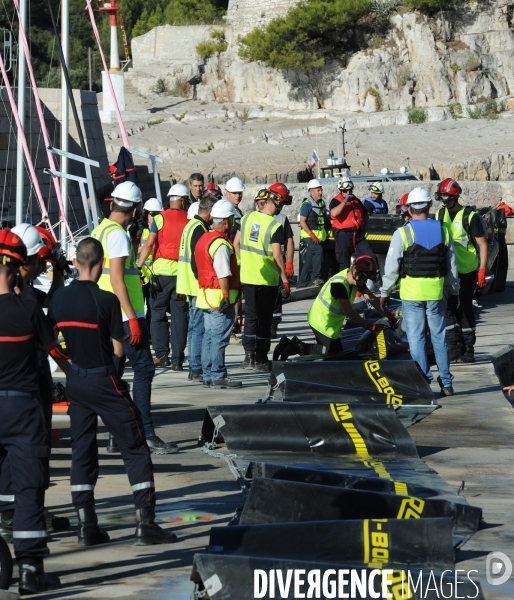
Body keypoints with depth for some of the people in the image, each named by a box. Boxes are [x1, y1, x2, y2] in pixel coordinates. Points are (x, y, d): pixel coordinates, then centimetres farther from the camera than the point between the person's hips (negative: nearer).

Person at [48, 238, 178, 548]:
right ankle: (146, 524, -2)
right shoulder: (106, 300, -16)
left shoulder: (59, 299, -1)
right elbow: (119, 349, -13)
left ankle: (87, 526, 9)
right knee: (135, 447, 2)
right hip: (104, 380, -5)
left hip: (75, 380, 5)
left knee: (82, 450, 12)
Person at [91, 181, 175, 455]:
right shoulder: (118, 235, -15)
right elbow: (116, 279, -21)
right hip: (125, 316, -10)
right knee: (143, 369, -7)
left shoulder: (99, 231, 12)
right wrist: (133, 319, -22)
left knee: (113, 371, 10)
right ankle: (146, 434, -10)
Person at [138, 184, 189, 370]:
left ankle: (161, 354, 3)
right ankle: (177, 359, 3)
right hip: (183, 272, 2)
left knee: (158, 312, 9)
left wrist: (138, 267, -6)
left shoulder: (161, 218, -2)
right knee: (179, 315, 4)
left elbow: (149, 245, -8)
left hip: (162, 271, -2)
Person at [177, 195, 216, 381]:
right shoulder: (199, 229, -16)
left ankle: (194, 367, 21)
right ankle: (196, 369, -7)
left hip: (192, 287, 11)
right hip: (198, 288, -11)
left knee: (195, 327, 15)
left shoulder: (191, 226, 16)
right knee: (199, 328, -8)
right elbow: (198, 260, -22)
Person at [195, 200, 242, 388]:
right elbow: (223, 274, -22)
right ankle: (217, 376, -4)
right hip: (219, 297, -10)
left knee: (210, 336, 13)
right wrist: (226, 295, -19)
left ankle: (208, 374, 18)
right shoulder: (221, 244, -17)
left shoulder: (204, 239, 14)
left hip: (205, 294, 10)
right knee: (219, 338, -6)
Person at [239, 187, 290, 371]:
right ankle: (261, 359, 8)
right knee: (264, 319, 5)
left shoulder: (246, 219, 1)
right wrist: (285, 280, -13)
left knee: (250, 316, 14)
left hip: (247, 276, 5)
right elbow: (277, 256, -18)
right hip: (267, 279, -5)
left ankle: (249, 356, 13)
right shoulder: (274, 226, -15)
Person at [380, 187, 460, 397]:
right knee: (439, 336, 11)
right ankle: (446, 383, 13)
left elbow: (392, 267, -6)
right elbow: (452, 265, 10)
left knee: (416, 337, 2)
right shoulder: (443, 230, 4)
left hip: (411, 293, -3)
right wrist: (454, 292, 19)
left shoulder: (402, 233, -7)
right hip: (436, 292, 3)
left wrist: (384, 293, 4)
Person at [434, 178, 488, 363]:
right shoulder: (439, 215, 7)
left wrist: (482, 270, -13)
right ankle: (455, 348, 7)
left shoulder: (469, 216, -8)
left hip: (466, 271, -5)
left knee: (464, 309, -1)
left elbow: (482, 244, -7)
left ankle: (468, 351, 6)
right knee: (447, 308, 1)